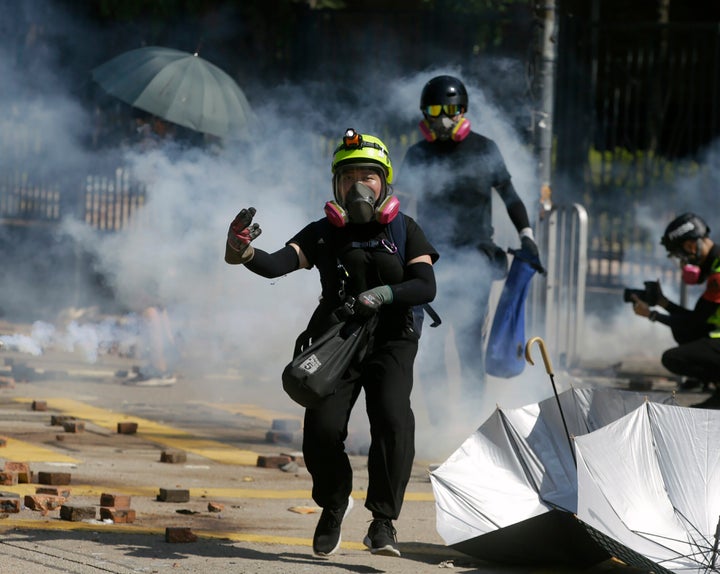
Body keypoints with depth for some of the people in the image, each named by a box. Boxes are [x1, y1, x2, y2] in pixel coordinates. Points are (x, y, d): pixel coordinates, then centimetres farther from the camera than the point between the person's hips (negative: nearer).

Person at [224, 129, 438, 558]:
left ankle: (384, 521, -17)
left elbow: (426, 286, -8)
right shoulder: (323, 233, 4)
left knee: (392, 420, -25)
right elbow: (278, 264, -11)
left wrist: (385, 293, -27)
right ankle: (334, 506, 16)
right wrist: (244, 253, -33)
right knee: (322, 429, -14)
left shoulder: (405, 230, 3)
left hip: (390, 345, -1)